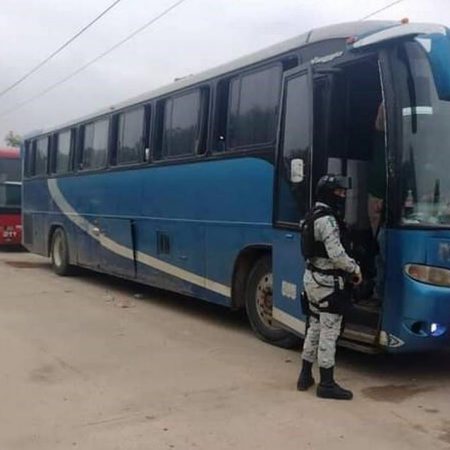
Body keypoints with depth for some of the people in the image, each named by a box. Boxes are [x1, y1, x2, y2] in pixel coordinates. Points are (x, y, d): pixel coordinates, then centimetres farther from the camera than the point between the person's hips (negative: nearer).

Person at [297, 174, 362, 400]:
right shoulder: (327, 219, -18)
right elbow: (337, 254, -24)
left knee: (315, 327, 17)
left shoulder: (313, 215, 13)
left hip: (313, 277, 10)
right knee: (329, 332, -2)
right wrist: (355, 269, -9)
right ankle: (326, 383, 5)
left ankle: (305, 376, 25)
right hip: (327, 282, -10)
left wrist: (349, 268, 12)